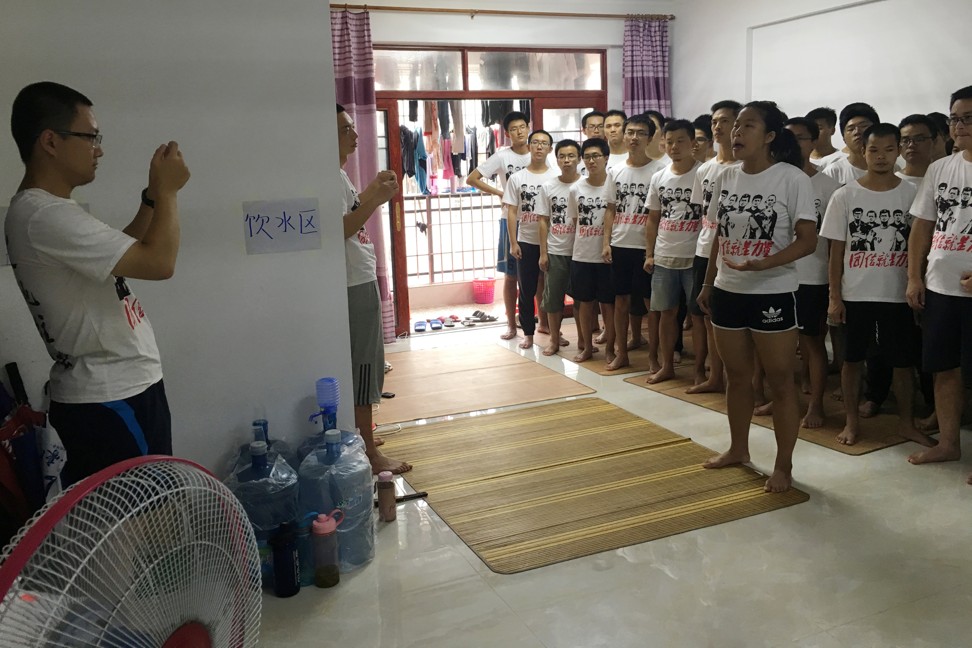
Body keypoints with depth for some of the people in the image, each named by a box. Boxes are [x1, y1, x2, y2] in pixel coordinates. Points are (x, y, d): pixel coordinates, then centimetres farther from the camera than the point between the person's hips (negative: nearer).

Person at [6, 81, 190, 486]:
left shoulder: (41, 210, 12)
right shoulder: (46, 217, -22)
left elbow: (123, 253, 21)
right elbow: (159, 263, -25)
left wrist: (152, 196, 10)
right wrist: (167, 190, -11)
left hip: (104, 394, 10)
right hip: (111, 403, -10)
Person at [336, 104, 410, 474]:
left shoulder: (339, 175, 15)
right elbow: (339, 229, -26)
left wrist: (372, 191, 19)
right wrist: (376, 200, -27)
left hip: (361, 280, 11)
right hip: (355, 286, -11)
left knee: (363, 367, 17)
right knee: (362, 368, -5)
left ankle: (360, 436, 29)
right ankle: (368, 454, 3)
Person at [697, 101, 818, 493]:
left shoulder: (792, 178, -10)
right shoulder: (727, 178, 7)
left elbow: (807, 240, -13)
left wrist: (765, 263, -28)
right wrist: (708, 284, 14)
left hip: (772, 294, -5)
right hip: (728, 293, 6)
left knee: (780, 381, 3)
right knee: (736, 377, 16)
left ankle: (783, 465, 15)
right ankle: (738, 448, 33)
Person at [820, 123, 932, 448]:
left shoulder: (912, 194, 1)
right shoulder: (844, 196, -3)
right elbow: (836, 250, -1)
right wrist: (834, 296, -4)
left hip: (899, 294, 1)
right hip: (855, 294, -1)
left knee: (903, 361, 8)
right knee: (852, 358, 8)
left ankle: (907, 423, 23)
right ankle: (852, 420, 21)